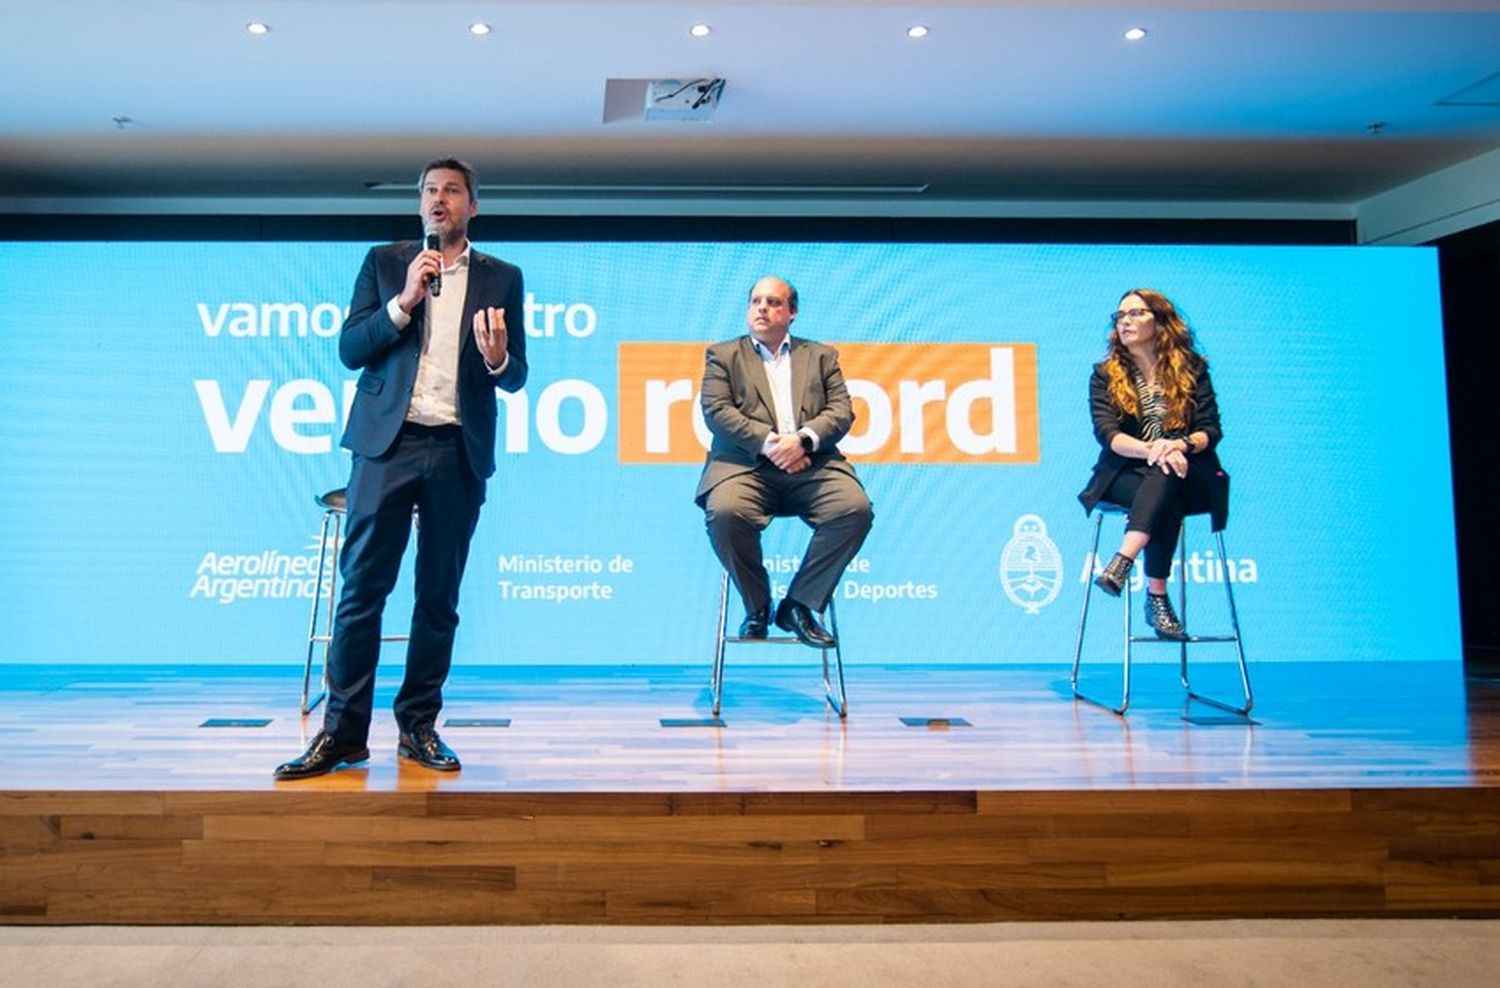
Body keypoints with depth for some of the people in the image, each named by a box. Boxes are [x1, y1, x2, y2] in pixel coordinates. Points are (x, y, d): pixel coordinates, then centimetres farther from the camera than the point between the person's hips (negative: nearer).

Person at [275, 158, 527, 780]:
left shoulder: (501, 278, 12)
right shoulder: (383, 262, 13)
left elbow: (516, 376, 8)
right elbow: (349, 350, 4)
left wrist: (496, 357, -14)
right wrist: (404, 300, -7)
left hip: (459, 452, 1)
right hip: (388, 444, 0)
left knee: (439, 596, 5)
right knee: (361, 587, -2)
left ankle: (419, 726, 15)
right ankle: (343, 730, 5)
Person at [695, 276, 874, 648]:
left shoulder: (822, 356, 24)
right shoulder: (722, 355, 19)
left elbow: (842, 411, 10)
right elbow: (716, 411, 3)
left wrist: (803, 439, -11)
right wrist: (768, 444, -12)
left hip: (812, 464, 2)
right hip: (746, 463, -1)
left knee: (856, 509, -26)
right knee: (724, 513, -33)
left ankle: (799, 604, -11)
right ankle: (757, 607, -8)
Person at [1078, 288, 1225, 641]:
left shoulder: (1192, 367, 8)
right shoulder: (1105, 374, 7)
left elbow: (1210, 430, 0)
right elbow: (1106, 433, -8)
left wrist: (1179, 445, -23)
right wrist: (1150, 449, -27)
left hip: (1186, 473, 0)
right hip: (1126, 474, 0)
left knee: (1163, 480, -37)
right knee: (1166, 502, -35)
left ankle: (1122, 563, -48)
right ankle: (1157, 598, -35)